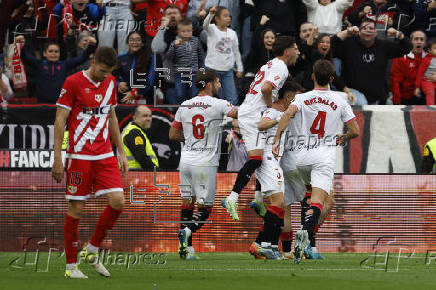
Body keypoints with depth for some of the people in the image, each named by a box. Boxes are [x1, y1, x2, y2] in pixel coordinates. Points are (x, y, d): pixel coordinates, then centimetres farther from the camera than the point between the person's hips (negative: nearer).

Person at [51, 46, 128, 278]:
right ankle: (71, 266, 8)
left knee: (118, 201, -7)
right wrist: (57, 159, -11)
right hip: (79, 155, -5)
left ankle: (92, 250, 11)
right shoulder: (73, 82, -8)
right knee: (76, 209, -2)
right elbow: (60, 120, -8)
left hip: (105, 155, 5)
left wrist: (121, 152, 18)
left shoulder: (110, 83, 9)